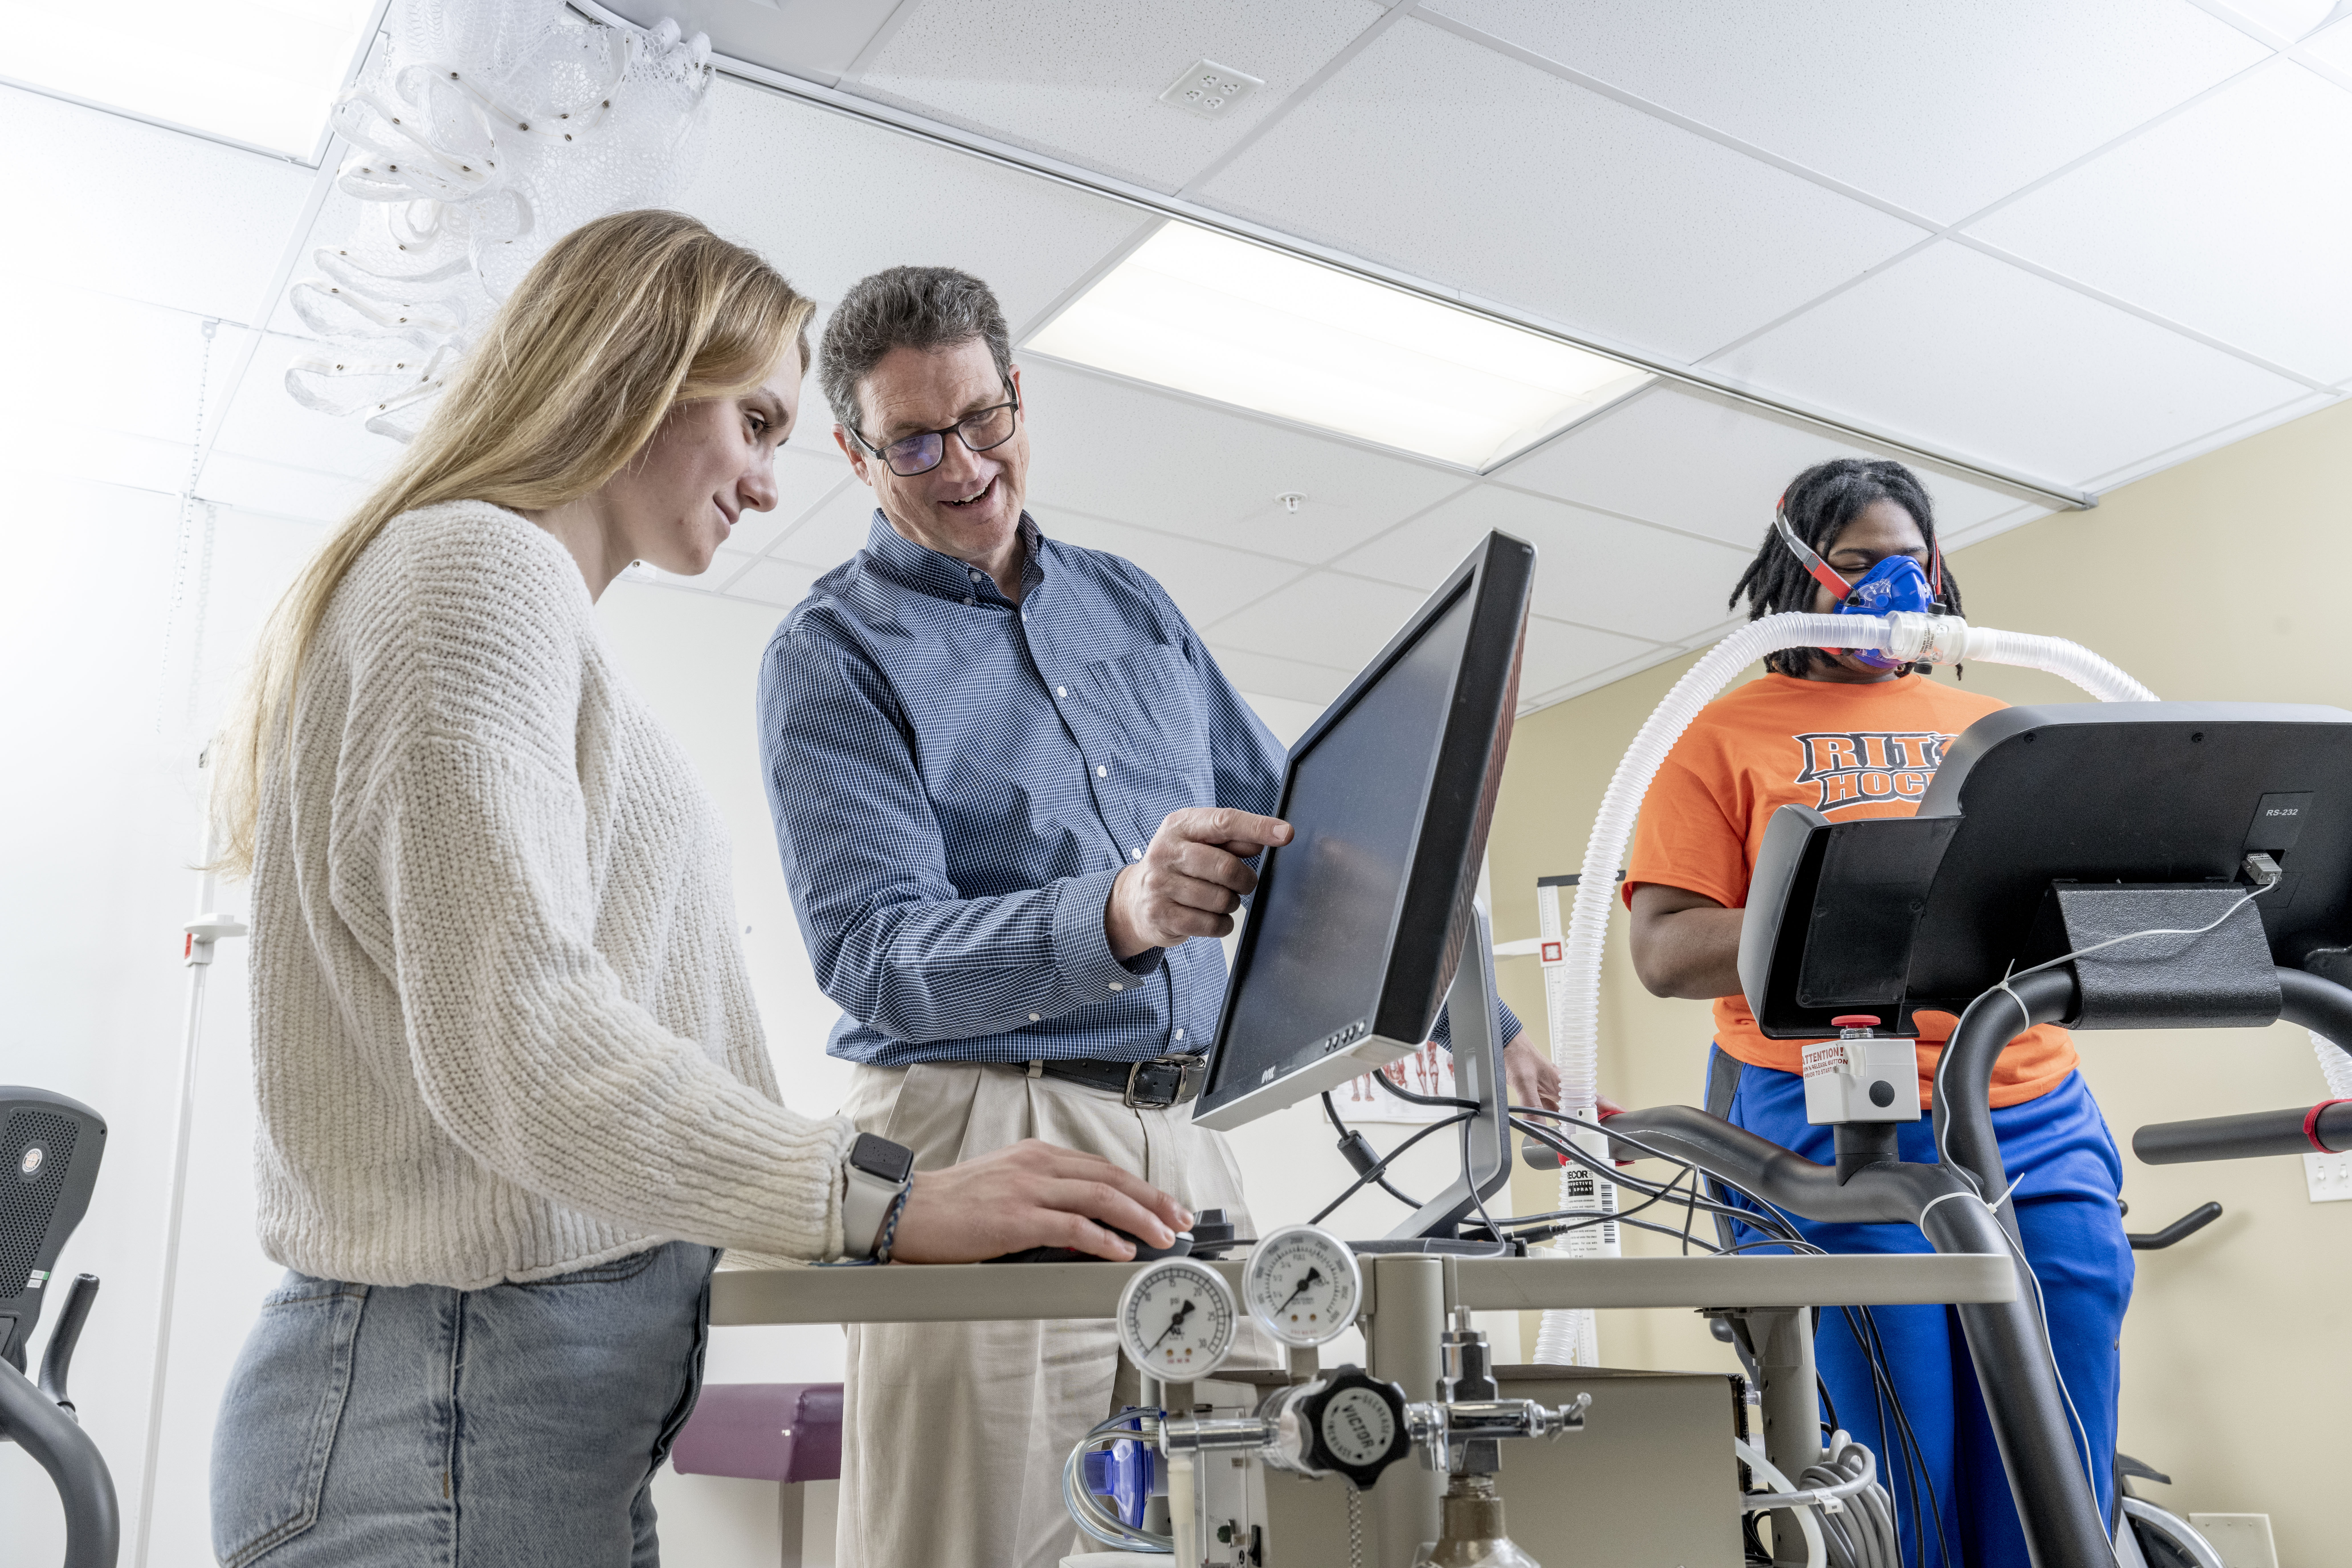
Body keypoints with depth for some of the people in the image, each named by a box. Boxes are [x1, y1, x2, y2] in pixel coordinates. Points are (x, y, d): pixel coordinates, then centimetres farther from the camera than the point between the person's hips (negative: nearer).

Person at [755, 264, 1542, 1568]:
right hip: (984, 1134, -5)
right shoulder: (833, 655, -2)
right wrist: (1120, 915, -33)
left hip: (1188, 1134, 5)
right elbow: (872, 953, -15)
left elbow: (1298, 835, 20)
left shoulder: (1132, 605, 16)